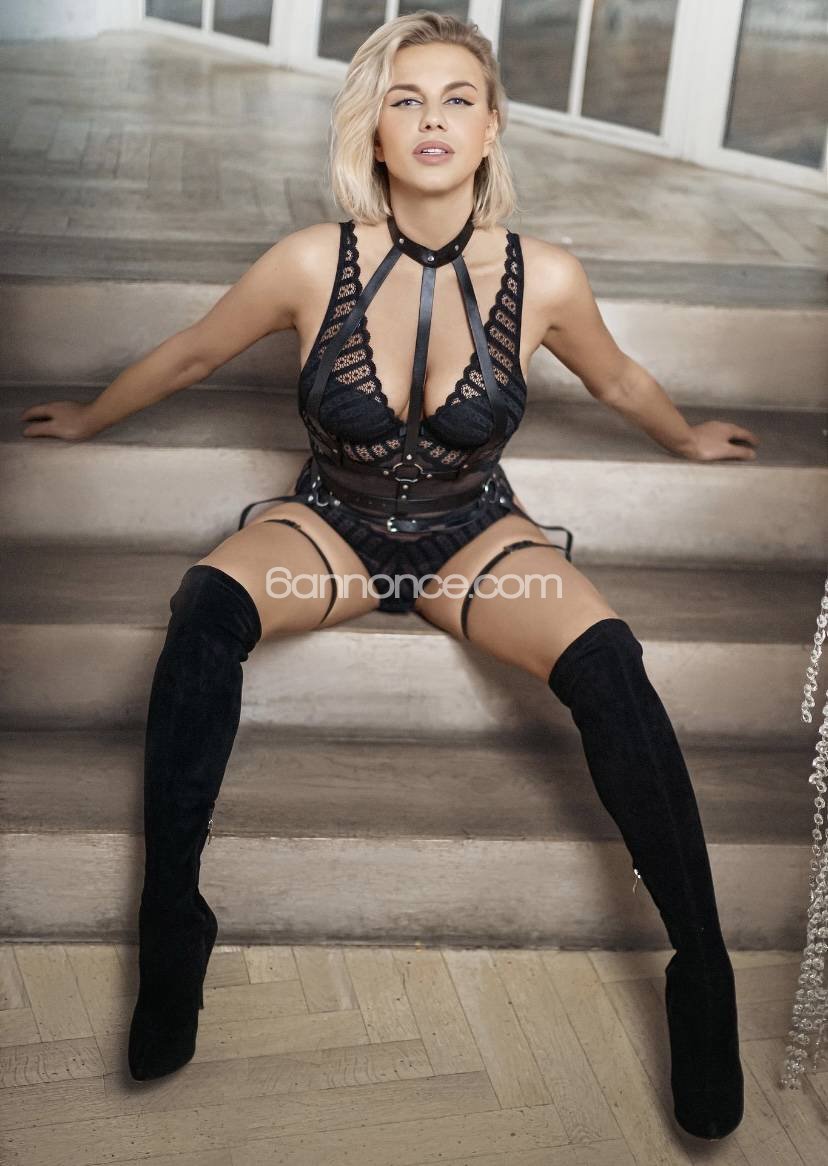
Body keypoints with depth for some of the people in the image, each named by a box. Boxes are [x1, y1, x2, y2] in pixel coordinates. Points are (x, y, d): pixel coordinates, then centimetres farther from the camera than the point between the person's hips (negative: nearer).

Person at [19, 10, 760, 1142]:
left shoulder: (544, 277, -13)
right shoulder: (313, 262, -15)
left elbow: (618, 378, 10)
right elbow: (189, 352, 4)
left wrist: (687, 439, 28)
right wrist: (88, 419, 19)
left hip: (474, 536, 0)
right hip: (329, 527, 0)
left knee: (609, 663, -28)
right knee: (206, 607, -32)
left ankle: (703, 978, -18)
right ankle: (169, 934, -23)